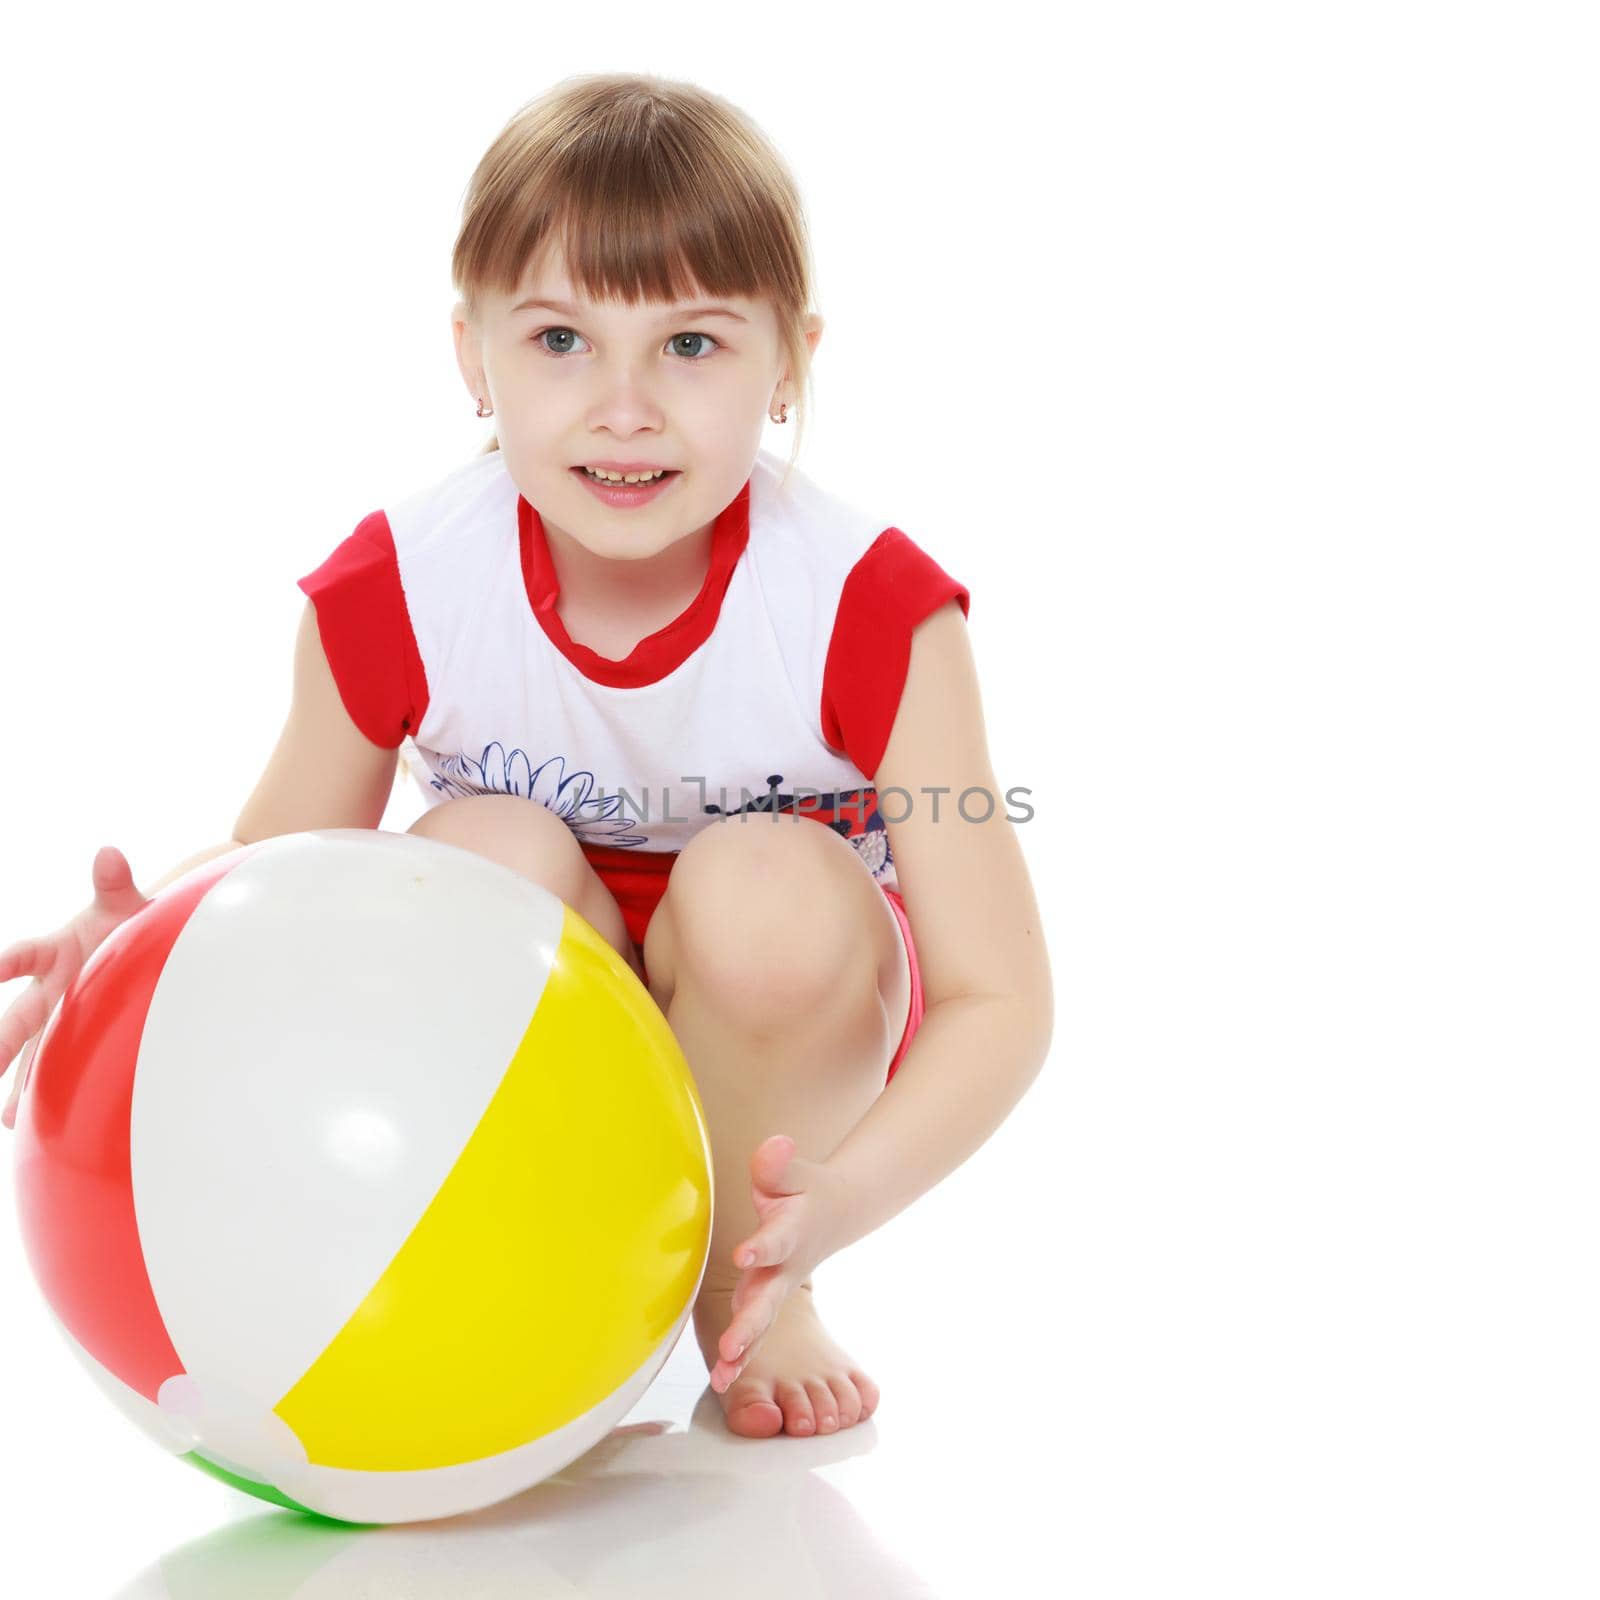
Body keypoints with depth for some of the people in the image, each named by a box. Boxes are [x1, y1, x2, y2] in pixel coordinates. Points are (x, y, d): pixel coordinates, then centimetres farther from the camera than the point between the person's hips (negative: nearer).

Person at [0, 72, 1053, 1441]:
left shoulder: (871, 610, -26)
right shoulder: (396, 594, -20)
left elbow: (998, 997, -25)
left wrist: (842, 1199, -43)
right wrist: (156, 929, -29)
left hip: (782, 1040, -1)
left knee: (767, 889, -33)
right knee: (485, 851, -29)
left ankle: (752, 1300, -6)